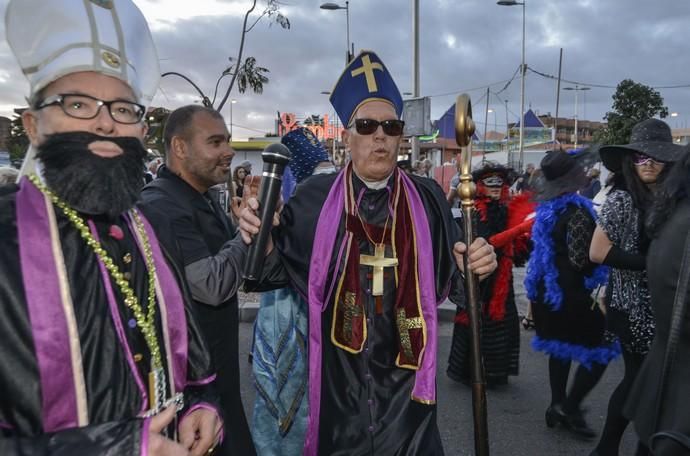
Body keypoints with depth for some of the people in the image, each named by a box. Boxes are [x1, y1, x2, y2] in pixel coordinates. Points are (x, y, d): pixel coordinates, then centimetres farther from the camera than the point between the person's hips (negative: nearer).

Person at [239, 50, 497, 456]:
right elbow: (279, 271, -1)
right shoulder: (314, 197, -4)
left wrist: (470, 265, -18)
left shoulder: (427, 198, -1)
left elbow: (448, 279, 3)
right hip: (337, 378, 0)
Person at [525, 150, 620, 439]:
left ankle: (558, 406, 27)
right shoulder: (576, 209, -20)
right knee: (598, 350, 4)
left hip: (550, 290, 9)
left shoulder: (547, 208, 6)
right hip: (573, 292, -8)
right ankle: (569, 407, 6)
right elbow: (580, 259, -23)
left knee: (561, 347, 18)